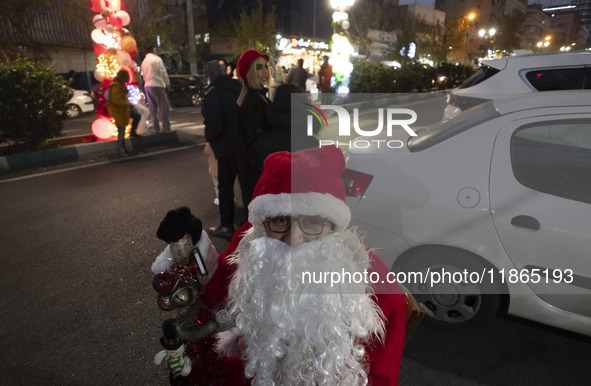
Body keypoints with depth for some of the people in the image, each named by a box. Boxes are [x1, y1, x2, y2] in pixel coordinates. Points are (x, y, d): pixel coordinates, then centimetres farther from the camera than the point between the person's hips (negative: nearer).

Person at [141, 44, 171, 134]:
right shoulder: (157, 59, -5)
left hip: (147, 86, 7)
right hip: (157, 85, -7)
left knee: (153, 108, 9)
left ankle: (156, 128, 10)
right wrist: (167, 84, -6)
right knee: (163, 107, -3)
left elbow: (144, 75, 18)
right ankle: (166, 127, -5)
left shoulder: (144, 62, 16)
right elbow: (163, 72, -11)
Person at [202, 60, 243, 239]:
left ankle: (226, 226, 14)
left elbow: (213, 124, -22)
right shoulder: (239, 88, 4)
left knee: (225, 185, 5)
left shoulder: (213, 94, -15)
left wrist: (210, 138, -3)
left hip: (227, 146, -6)